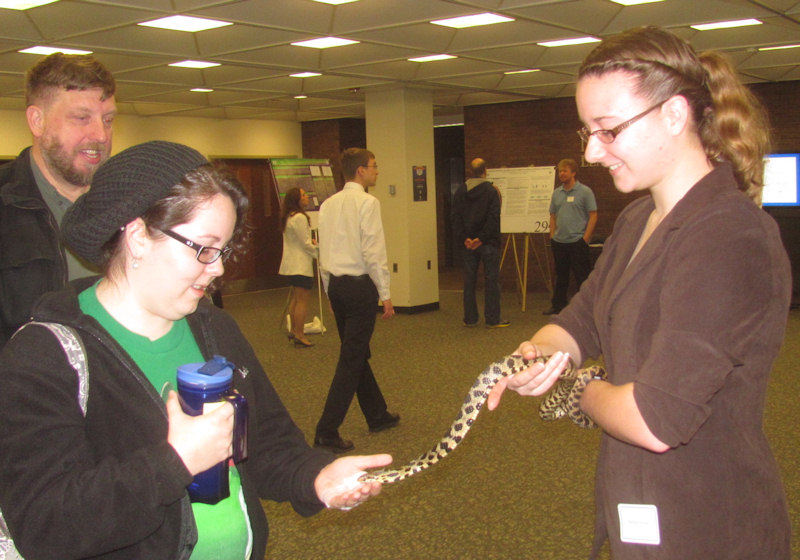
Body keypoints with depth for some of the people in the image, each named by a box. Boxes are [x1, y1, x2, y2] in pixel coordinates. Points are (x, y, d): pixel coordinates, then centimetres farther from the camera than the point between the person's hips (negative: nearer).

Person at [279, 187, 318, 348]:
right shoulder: (299, 217, -18)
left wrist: (310, 242, 12)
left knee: (296, 298, 18)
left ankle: (294, 330, 27)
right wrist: (318, 252, -1)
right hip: (301, 265, -10)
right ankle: (299, 336, -4)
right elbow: (306, 244, -16)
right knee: (303, 299, -6)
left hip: (291, 263, 10)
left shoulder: (288, 217, 12)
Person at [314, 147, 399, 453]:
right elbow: (374, 252, -16)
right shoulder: (367, 202, -12)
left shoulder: (328, 204, 10)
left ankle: (377, 415, 32)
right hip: (360, 284, -8)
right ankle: (327, 431, -3)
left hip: (335, 284, 8)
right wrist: (385, 294, -11)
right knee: (351, 359, -3)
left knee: (358, 353, 18)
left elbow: (323, 251, 13)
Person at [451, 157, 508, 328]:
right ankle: (492, 319, 4)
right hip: (488, 243, -4)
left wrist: (464, 238, -6)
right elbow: (494, 218, -15)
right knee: (491, 280, 2)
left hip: (468, 244, 4)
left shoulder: (460, 192, 6)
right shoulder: (491, 190, -7)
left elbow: (456, 218, -1)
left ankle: (470, 319, 13)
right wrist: (482, 238, -14)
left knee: (469, 281, 9)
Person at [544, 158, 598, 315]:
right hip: (559, 242, 6)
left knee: (582, 277, -2)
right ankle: (558, 305, 23)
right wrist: (552, 235, 8)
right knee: (561, 276, 14)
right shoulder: (557, 193, 12)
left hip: (577, 242, -5)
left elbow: (593, 215, -6)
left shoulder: (584, 191, -5)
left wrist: (585, 238, -11)